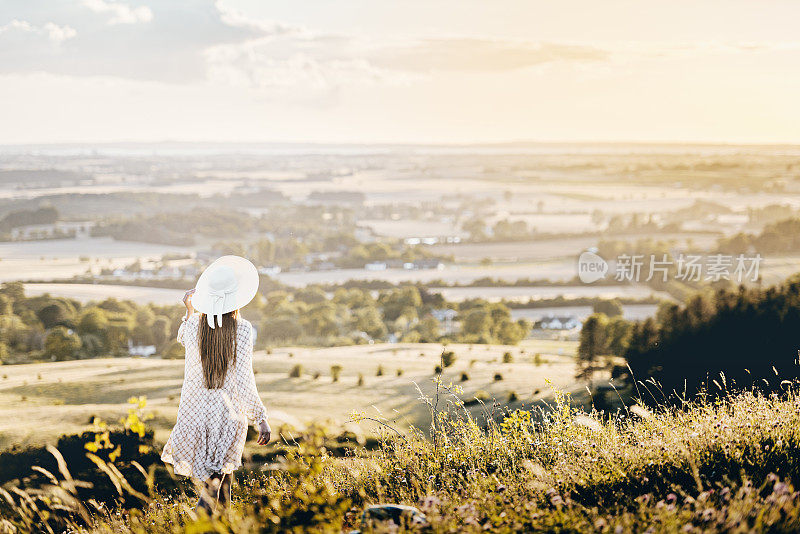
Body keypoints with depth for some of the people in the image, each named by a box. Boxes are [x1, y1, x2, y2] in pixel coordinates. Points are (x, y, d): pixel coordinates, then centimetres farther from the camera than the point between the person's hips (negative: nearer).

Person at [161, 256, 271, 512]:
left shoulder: (193, 326, -7)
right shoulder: (243, 330, -15)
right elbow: (244, 380, -15)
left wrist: (190, 310, 32)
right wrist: (261, 418, -8)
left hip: (195, 412, 2)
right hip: (229, 414, -2)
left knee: (211, 483, 18)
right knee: (223, 474, 11)